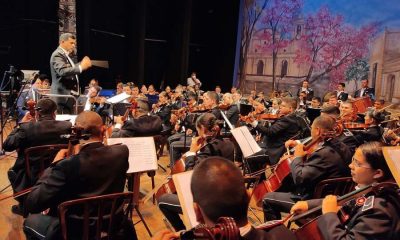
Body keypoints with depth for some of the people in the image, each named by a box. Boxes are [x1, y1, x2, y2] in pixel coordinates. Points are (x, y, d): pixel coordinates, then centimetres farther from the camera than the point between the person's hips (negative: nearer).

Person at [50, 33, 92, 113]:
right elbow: (62, 71, -27)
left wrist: (82, 64, 8)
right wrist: (81, 67, -30)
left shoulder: (67, 55, 20)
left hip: (69, 94, 10)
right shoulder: (57, 55, -11)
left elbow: (72, 70, 23)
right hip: (63, 96, -10)